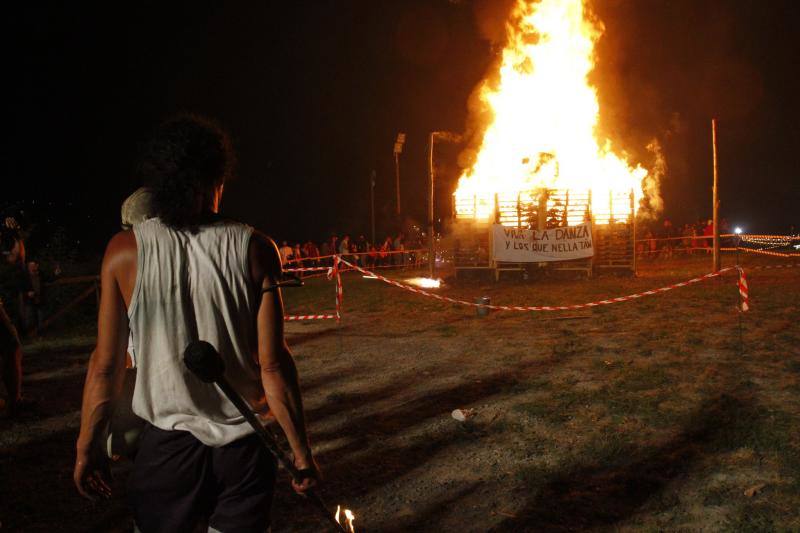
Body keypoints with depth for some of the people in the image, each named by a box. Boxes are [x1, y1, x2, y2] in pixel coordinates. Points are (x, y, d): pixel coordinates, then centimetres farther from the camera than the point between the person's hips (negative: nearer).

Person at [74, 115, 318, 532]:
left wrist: (87, 447, 8)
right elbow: (273, 363, -11)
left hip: (167, 441, 0)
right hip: (245, 444, 0)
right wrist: (301, 451, -1)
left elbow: (106, 363, -5)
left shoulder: (125, 251, -9)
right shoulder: (255, 249, -10)